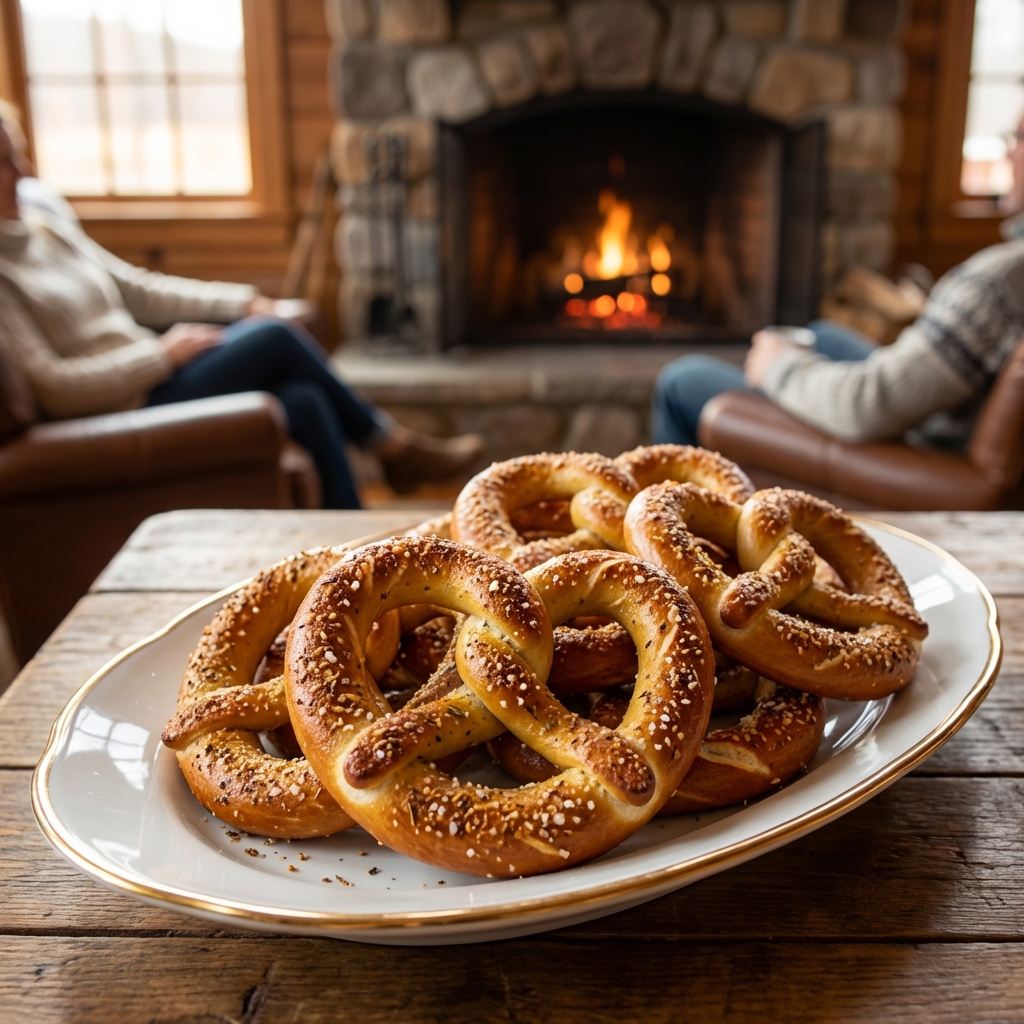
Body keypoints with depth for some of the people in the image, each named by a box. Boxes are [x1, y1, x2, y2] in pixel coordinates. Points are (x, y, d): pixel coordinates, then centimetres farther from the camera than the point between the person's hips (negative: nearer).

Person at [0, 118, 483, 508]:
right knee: (274, 336, -18)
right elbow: (47, 385, -21)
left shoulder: (43, 225, 12)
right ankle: (394, 445, -1)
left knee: (304, 400, -14)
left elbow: (136, 288, 14)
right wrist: (163, 354, -16)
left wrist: (241, 303, 4)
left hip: (149, 376, 8)